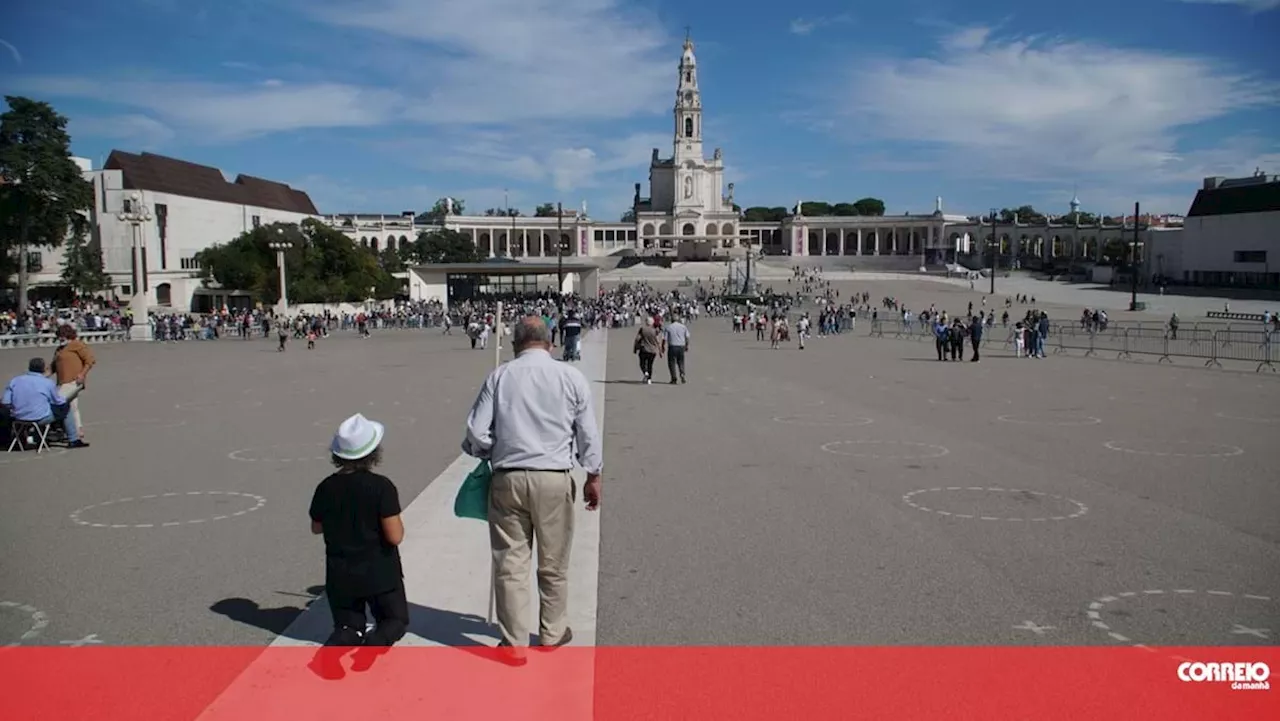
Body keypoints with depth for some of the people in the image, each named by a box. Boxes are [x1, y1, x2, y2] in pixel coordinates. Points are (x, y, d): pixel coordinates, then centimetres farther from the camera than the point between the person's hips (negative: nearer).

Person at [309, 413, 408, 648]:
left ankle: (334, 646, -14)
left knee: (348, 626, 20)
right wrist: (398, 519, 0)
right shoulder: (382, 487, -19)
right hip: (379, 573, -3)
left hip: (340, 576, 3)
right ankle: (374, 643, -16)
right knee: (395, 620, 17)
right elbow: (395, 536, -20)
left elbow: (316, 528, 10)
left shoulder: (326, 488, -6)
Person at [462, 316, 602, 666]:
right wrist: (593, 476, 16)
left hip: (507, 479, 0)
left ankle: (514, 644, 15)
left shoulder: (499, 376, 0)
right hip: (554, 480, 0)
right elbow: (588, 434, 4)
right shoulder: (571, 377, 0)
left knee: (510, 563, 8)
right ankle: (552, 633, 30)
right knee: (554, 563, 15)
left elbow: (476, 433, -2)